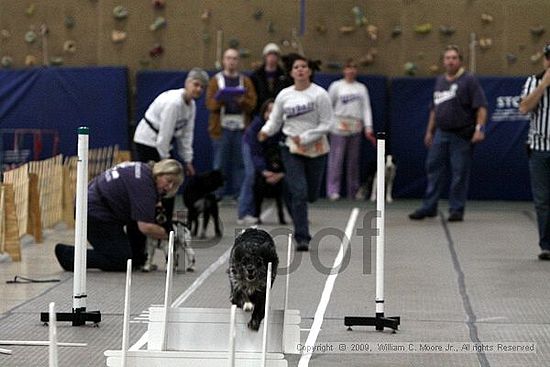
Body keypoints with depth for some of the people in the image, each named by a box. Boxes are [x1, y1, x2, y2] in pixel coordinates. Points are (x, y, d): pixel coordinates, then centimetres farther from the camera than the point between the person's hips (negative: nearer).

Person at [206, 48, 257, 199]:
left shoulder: (245, 81, 13)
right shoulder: (216, 80, 9)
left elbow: (252, 104, 3)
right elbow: (209, 104, 0)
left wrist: (242, 101, -16)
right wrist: (220, 100, -19)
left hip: (241, 128, 1)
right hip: (221, 128, -1)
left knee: (240, 163, 0)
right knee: (220, 164, -3)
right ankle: (217, 196, 1)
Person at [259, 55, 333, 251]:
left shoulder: (320, 94, -5)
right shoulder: (284, 95, 2)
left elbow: (326, 124, -6)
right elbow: (274, 120, 8)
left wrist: (304, 137, -15)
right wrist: (266, 131, -14)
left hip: (316, 149, 0)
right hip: (292, 149, 0)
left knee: (311, 194, 9)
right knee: (299, 192, -13)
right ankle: (302, 238, -9)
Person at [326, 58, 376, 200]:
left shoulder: (361, 88, 12)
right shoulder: (337, 86, 4)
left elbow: (366, 108, 7)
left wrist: (368, 128, -3)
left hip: (356, 129, 3)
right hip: (339, 128, -3)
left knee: (353, 160, 7)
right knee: (336, 159, -9)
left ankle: (353, 191, 13)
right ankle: (333, 190, -10)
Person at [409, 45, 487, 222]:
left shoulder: (469, 80, -5)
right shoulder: (440, 81, 15)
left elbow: (481, 106, -11)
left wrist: (479, 128, -21)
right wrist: (429, 131, 22)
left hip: (461, 135, -6)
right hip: (441, 134, 6)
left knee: (459, 174, -2)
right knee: (434, 169, 7)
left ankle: (456, 210, 6)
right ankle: (429, 207, 13)